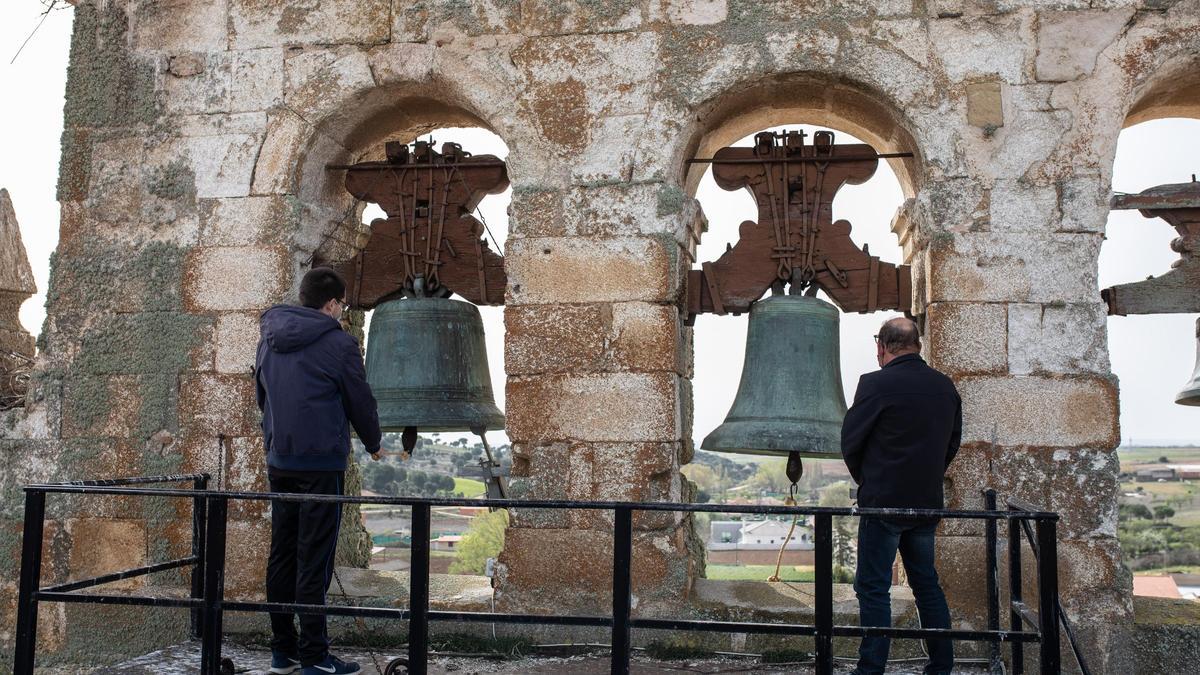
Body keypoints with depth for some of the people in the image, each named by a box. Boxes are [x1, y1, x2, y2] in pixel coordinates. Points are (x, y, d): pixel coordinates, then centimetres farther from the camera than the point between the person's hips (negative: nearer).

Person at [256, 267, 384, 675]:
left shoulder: (269, 339, 11)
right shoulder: (338, 343, -10)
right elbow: (360, 401, -2)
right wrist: (374, 445, 14)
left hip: (278, 462, 7)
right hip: (321, 463, -7)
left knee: (282, 557, 11)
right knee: (314, 562, -3)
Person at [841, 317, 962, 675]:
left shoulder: (876, 383, -14)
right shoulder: (945, 386, 5)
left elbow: (850, 440, -8)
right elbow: (953, 442, 13)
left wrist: (864, 479, 9)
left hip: (883, 501, -6)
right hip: (928, 502, 6)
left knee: (873, 588, 0)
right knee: (926, 582, 17)